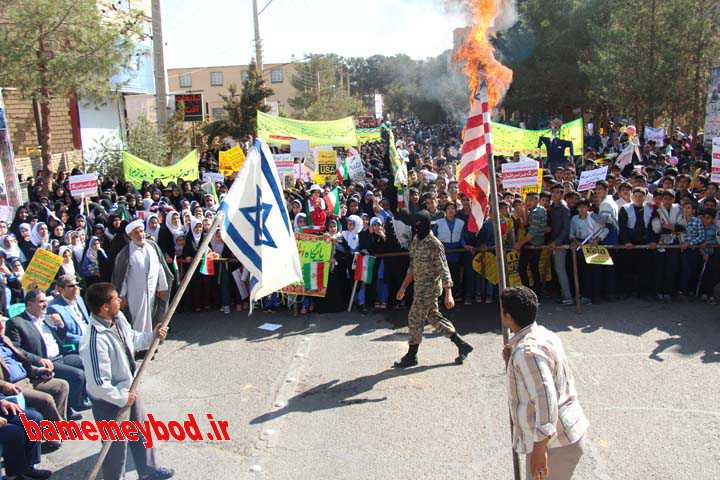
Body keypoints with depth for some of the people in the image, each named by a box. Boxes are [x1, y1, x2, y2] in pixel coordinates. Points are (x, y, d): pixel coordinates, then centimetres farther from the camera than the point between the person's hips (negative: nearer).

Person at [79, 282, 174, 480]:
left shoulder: (119, 318, -9)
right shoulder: (96, 340, -36)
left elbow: (133, 339, 12)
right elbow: (98, 385, -31)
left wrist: (152, 335, -5)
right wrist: (122, 398, -19)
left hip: (129, 390, 9)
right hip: (110, 402, -9)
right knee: (116, 445, 14)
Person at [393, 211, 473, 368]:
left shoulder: (434, 244, -17)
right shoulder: (416, 241, 9)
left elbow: (443, 270, -19)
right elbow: (412, 267, 18)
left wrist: (448, 294, -24)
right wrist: (403, 287, 17)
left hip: (429, 287, -9)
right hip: (420, 286, 9)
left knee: (415, 319, -2)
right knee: (434, 317, 13)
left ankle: (411, 356, 12)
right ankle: (462, 345, 21)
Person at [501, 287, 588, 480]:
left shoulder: (527, 351, -24)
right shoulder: (544, 334, 8)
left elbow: (545, 399, -30)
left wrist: (539, 448, -29)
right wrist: (512, 361, 9)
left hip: (554, 442, -10)